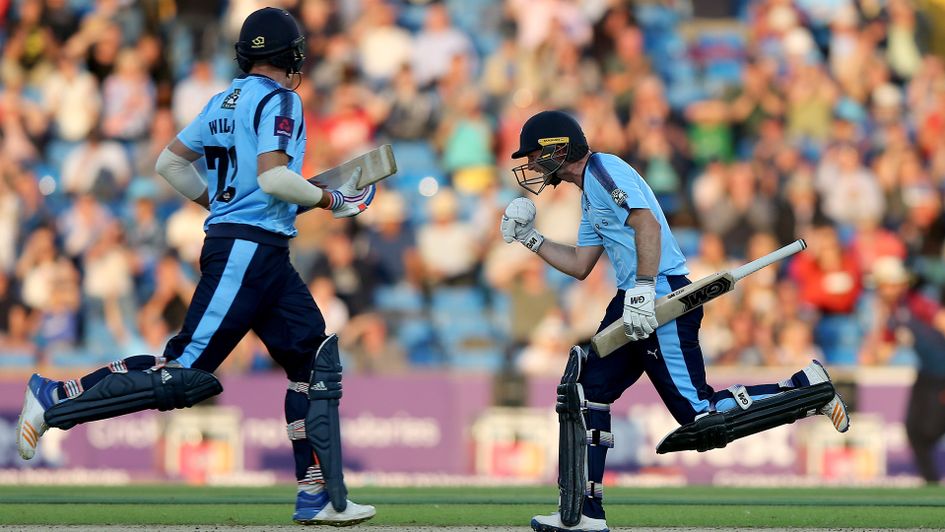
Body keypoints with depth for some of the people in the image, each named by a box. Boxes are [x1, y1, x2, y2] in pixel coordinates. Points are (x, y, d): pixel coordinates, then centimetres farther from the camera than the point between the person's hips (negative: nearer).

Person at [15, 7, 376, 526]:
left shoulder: (223, 102, 15)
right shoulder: (279, 100, -9)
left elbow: (169, 163, 18)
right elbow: (272, 177, -22)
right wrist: (329, 200, -9)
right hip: (247, 250, -10)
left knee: (316, 362, 9)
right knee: (184, 373, -12)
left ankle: (319, 498, 7)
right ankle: (56, 398, -7)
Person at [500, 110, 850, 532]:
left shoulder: (603, 169, -7)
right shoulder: (589, 194, 24)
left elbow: (646, 223, -21)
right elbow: (580, 265, 31)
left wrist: (644, 289, -29)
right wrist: (530, 239, 26)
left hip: (662, 292, -11)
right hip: (633, 303, 11)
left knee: (701, 416, -16)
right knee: (585, 389, 8)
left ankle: (808, 388, -4)